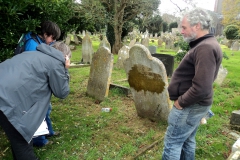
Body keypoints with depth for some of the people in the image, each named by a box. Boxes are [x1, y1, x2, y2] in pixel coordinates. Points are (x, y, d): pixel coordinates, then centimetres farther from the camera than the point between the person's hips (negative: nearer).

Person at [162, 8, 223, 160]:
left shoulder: (205, 48, -23)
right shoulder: (205, 44, 11)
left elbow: (201, 88, -31)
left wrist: (181, 102, -17)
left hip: (190, 106, -10)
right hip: (194, 104, 10)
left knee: (172, 142, 2)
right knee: (187, 140, 21)